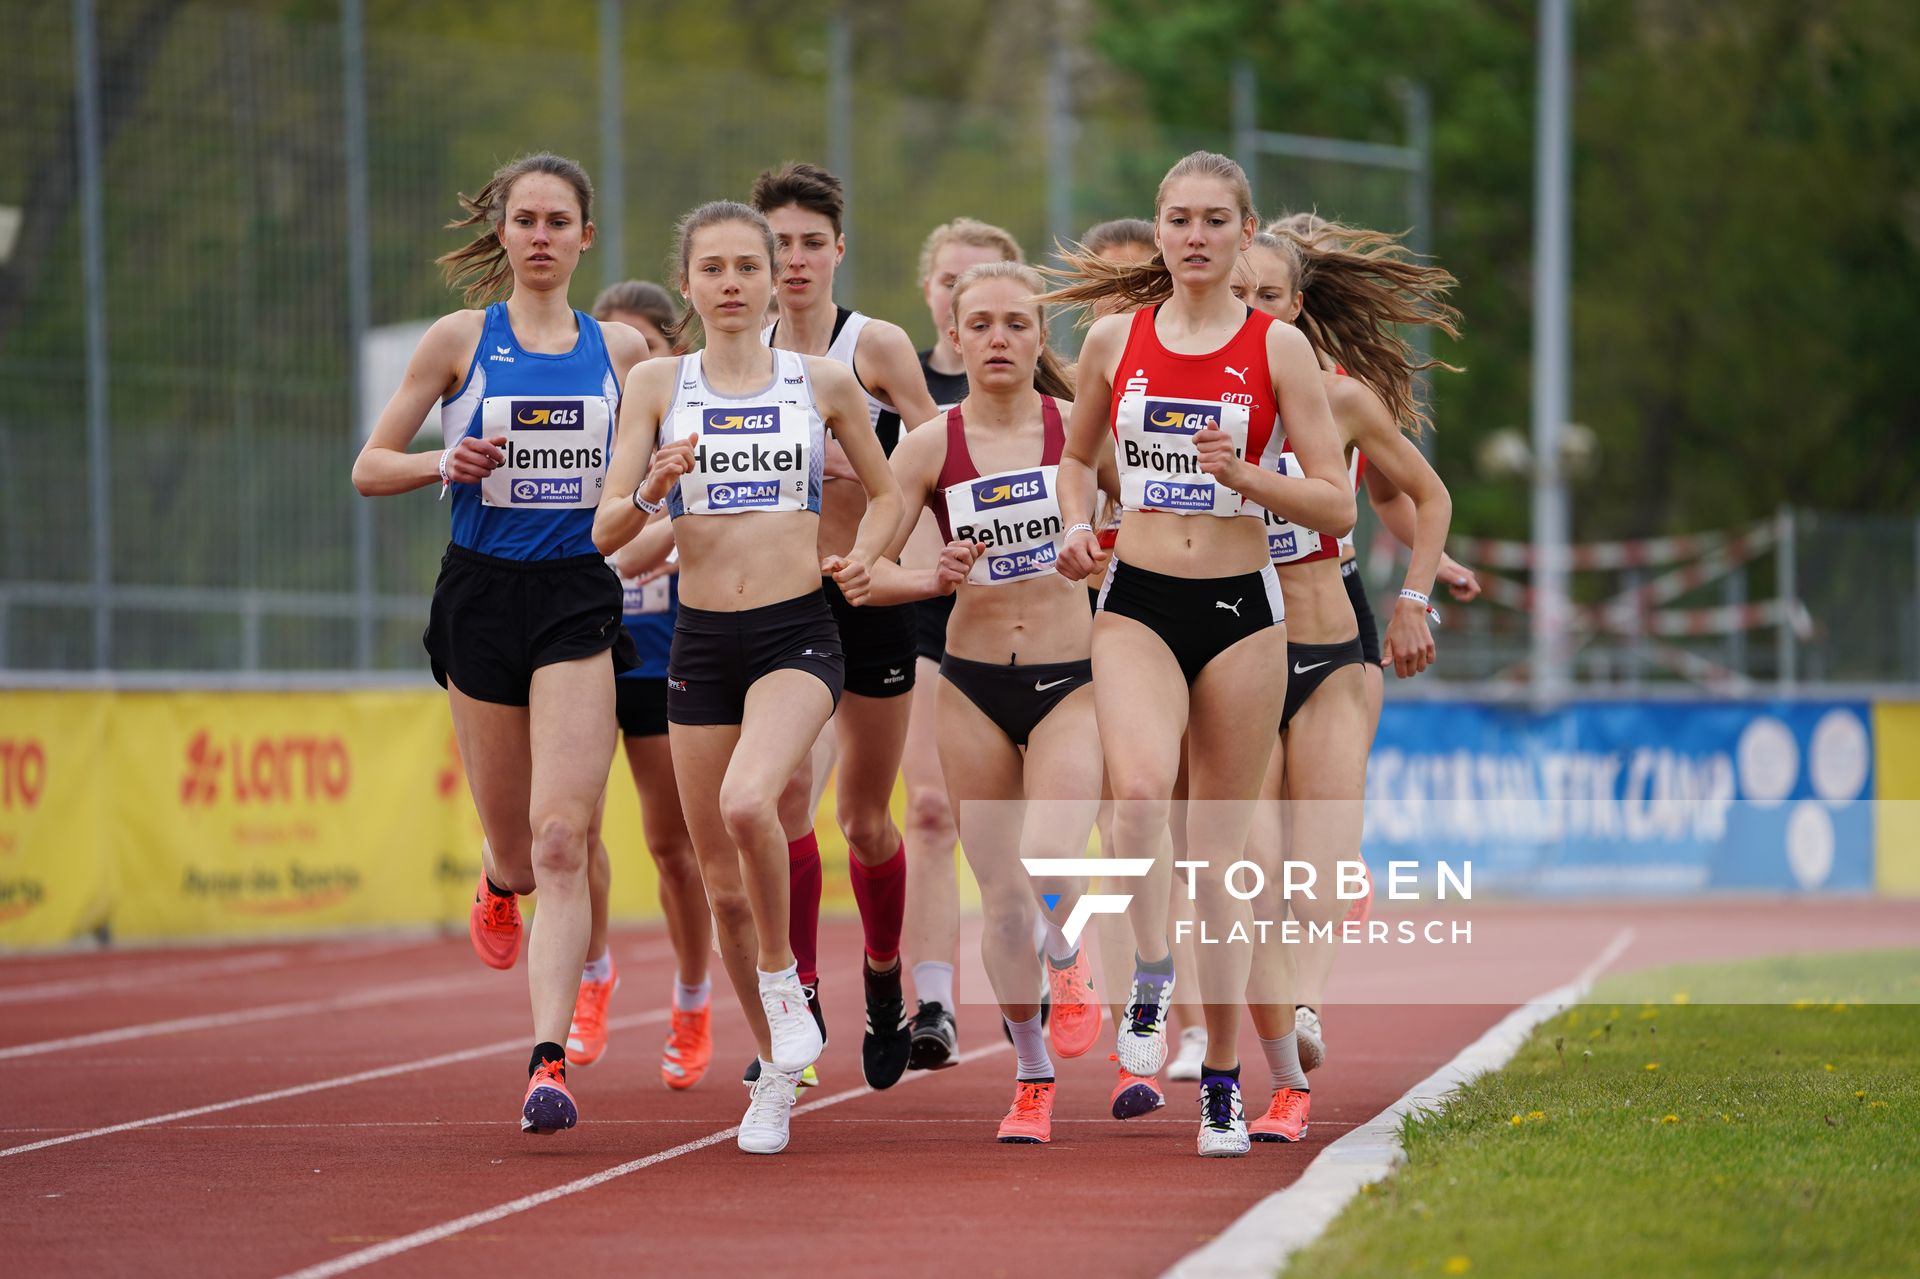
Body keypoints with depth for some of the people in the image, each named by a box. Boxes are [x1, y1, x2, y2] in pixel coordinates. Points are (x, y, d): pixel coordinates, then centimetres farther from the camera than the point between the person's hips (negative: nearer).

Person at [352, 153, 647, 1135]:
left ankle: (549, 1061, -20)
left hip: (580, 601, 0)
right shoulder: (461, 339, 2)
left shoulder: (622, 350, 6)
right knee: (516, 849, 9)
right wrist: (446, 463, -15)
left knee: (560, 840, -15)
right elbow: (370, 468, 5)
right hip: (482, 595, 0)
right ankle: (499, 883, 48)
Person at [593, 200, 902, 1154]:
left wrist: (861, 557, -1)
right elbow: (606, 531, 0)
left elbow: (886, 491, 18)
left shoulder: (824, 383, 4)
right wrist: (654, 489, -21)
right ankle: (775, 1075, 24)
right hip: (700, 641, 2)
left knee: (748, 801, -32)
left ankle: (781, 976, -7)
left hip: (798, 635, -2)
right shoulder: (657, 384, 5)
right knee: (722, 883, 6)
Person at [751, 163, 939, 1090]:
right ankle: (798, 996, -12)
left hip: (869, 595, -2)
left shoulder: (877, 346, -4)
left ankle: (884, 982, 31)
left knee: (865, 814, 8)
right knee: (785, 789, -17)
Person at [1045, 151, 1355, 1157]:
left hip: (1241, 609, 0)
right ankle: (1150, 977, -5)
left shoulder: (1278, 348, -1)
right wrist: (1076, 527, 2)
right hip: (1136, 603, 0)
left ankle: (1223, 1082, 15)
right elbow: (1076, 455, 22)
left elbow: (1336, 506, -1)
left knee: (1221, 842, 5)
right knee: (1140, 787, -29)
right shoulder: (1115, 339, 5)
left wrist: (1243, 472, -16)